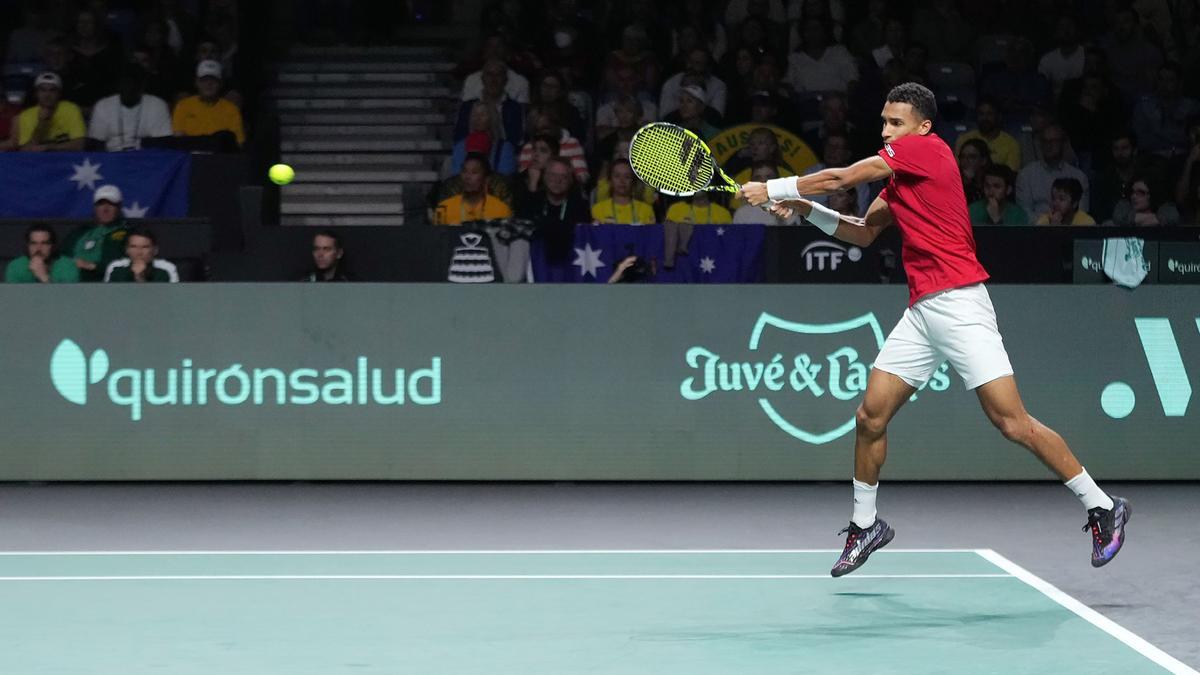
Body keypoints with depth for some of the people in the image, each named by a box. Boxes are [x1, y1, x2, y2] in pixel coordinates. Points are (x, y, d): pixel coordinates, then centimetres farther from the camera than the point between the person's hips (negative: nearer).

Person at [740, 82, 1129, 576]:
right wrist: (804, 209, 18)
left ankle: (1102, 507, -1)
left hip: (958, 303, -9)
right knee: (870, 417, 5)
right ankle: (865, 525, 22)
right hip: (920, 311, 9)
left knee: (1013, 423, -12)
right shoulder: (899, 181, 19)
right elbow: (864, 233, 30)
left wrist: (771, 189, 5)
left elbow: (840, 179, -5)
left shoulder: (927, 148, -7)